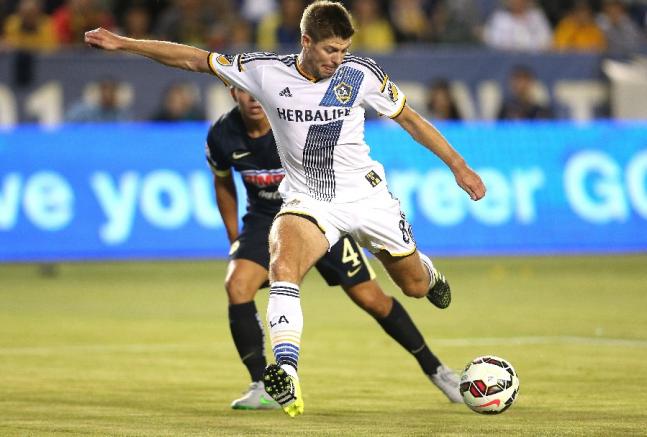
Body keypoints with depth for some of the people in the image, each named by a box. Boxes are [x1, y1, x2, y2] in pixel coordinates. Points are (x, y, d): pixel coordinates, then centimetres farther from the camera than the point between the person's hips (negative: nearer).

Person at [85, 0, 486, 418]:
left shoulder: (362, 73, -10)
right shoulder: (266, 71, -11)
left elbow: (409, 118, 3)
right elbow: (194, 59, -3)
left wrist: (459, 166, 5)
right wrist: (123, 43, -5)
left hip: (366, 193, 1)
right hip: (307, 201, -1)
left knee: (415, 286, 12)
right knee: (282, 266, -32)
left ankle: (426, 271, 53)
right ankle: (287, 375, -40)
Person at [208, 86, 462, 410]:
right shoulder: (221, 136, -16)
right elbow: (223, 181, 6)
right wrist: (234, 239, 6)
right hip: (265, 219, 2)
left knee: (370, 298, -2)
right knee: (237, 284, -24)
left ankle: (433, 368, 19)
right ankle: (262, 387, -12)